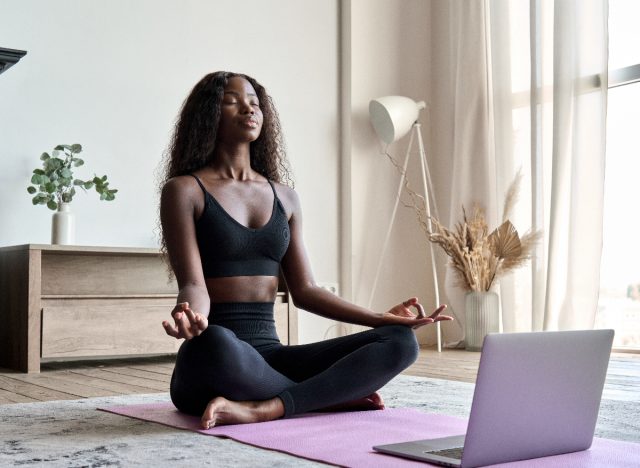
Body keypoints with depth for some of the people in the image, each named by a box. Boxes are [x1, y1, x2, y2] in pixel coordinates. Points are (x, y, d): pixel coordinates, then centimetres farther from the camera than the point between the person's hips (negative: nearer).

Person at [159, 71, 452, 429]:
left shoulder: (284, 197, 15)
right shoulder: (184, 190, 0)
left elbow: (304, 290, 13)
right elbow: (193, 284, -10)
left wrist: (383, 318, 3)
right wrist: (192, 316, -34)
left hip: (269, 356, 5)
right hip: (215, 358, -5)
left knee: (399, 341, -13)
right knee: (214, 344, -42)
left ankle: (264, 409, -27)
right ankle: (332, 397, -17)